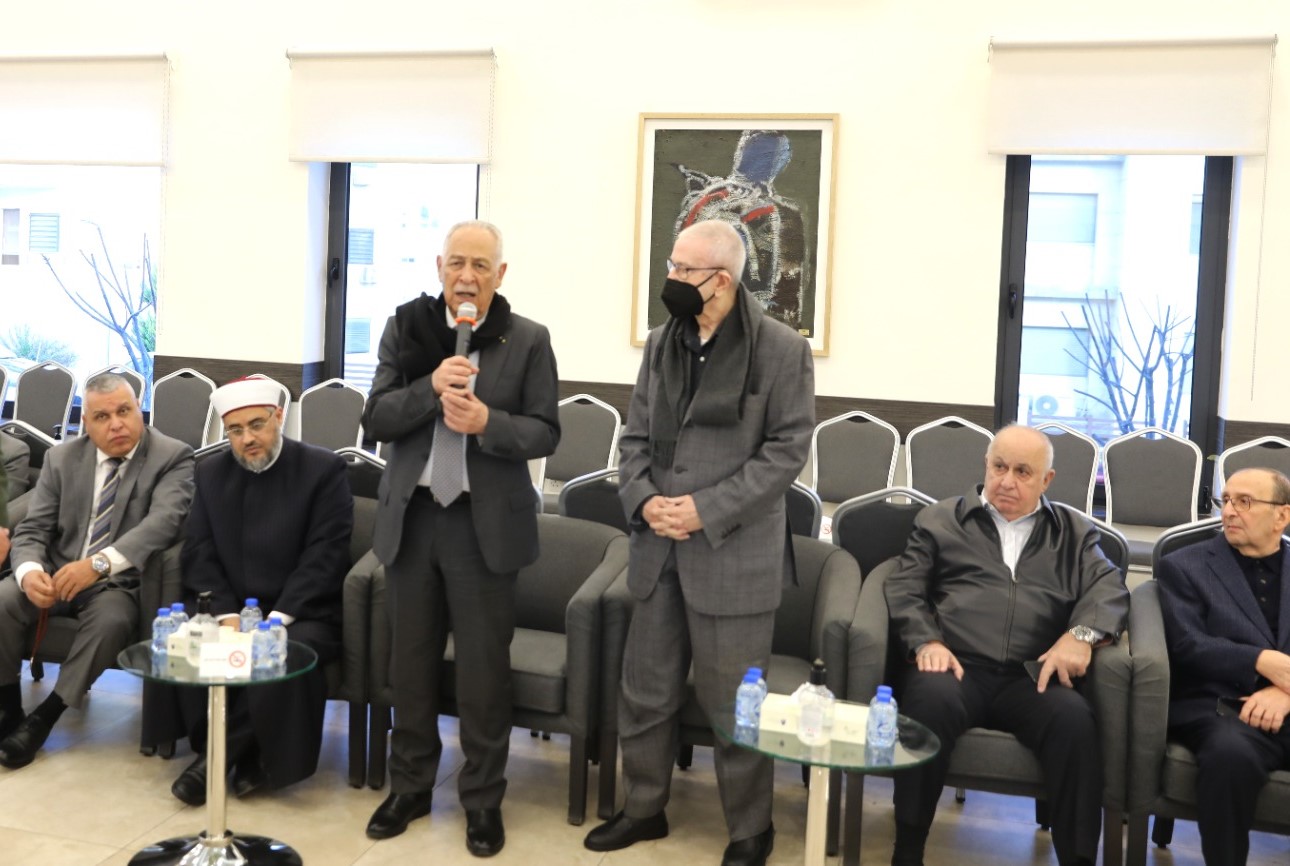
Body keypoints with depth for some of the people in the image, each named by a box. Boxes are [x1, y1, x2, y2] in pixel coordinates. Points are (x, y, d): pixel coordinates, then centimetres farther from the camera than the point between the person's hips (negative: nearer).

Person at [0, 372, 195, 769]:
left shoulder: (173, 457, -8)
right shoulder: (62, 458, 6)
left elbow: (163, 522, -23)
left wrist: (99, 563, -36)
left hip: (120, 582, -4)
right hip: (57, 573, 4)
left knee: (111, 620, -34)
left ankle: (44, 716, -16)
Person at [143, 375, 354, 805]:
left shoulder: (324, 469, -5)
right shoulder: (211, 471, 10)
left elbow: (324, 557, -11)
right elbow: (198, 551, 4)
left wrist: (276, 619, -21)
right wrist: (227, 615, -13)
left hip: (298, 613, -4)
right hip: (228, 608, 4)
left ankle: (221, 754, -12)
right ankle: (244, 755, -10)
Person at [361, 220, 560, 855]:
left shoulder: (529, 340, -3)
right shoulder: (406, 328, 2)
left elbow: (545, 432, -5)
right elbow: (375, 420, -3)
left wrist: (487, 422, -23)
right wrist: (431, 386, -19)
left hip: (485, 522, -2)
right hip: (411, 515, 3)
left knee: (483, 668, 5)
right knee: (410, 661, 13)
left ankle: (483, 799, 20)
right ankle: (409, 786, 30)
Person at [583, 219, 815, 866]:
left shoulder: (781, 349, -8)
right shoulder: (661, 344, 9)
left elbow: (786, 450, -11)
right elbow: (635, 436, 11)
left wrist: (708, 510, -17)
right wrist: (643, 500, -8)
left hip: (735, 554, -5)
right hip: (658, 547, 6)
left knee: (734, 702, 4)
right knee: (645, 689, 14)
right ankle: (643, 808, 33)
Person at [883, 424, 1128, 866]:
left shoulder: (1074, 532, 23)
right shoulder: (940, 520, 19)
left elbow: (1109, 587, 7)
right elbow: (904, 589, 11)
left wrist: (1082, 634, -14)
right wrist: (926, 642, -9)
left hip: (1031, 677, 1)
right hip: (957, 667, -1)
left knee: (1075, 718, -31)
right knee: (932, 698, -35)